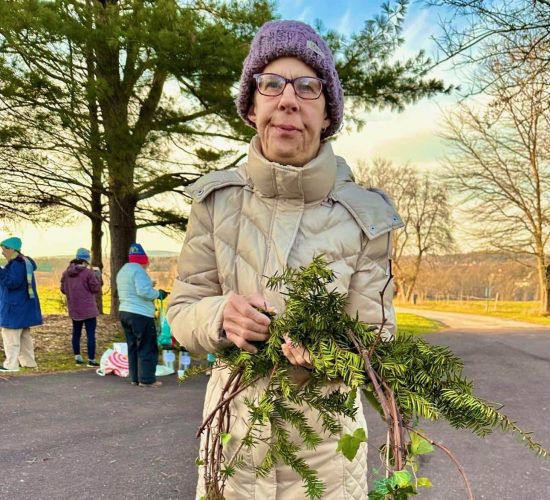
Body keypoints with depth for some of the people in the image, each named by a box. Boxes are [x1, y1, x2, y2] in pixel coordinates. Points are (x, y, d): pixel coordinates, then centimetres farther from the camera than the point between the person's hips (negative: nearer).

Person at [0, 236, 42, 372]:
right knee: (24, 335, 15)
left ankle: (11, 364, -1)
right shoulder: (25, 262, 13)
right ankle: (28, 361, 21)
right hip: (22, 306, 10)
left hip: (15, 307, -10)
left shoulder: (17, 264, -18)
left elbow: (12, 283, -25)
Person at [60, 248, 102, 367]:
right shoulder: (88, 272, -14)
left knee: (76, 333, 17)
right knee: (90, 334, -1)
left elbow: (63, 289, 11)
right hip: (88, 309, -6)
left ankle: (77, 357, 22)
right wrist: (97, 276, 2)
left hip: (74, 309, 6)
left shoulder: (66, 272, 4)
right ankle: (91, 359, -1)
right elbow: (96, 289, -11)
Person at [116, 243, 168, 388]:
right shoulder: (138, 270, -13)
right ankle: (146, 379, -2)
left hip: (124, 312, 10)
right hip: (140, 314, -10)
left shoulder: (122, 271, 18)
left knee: (133, 347, 13)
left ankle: (135, 378, 17)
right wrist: (158, 294, -9)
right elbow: (143, 291, -24)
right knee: (147, 348, -3)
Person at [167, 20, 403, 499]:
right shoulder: (216, 199, -9)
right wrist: (219, 317, -25)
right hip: (232, 426, 1)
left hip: (326, 437, -1)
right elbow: (182, 310, -3)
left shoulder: (364, 215, -12)